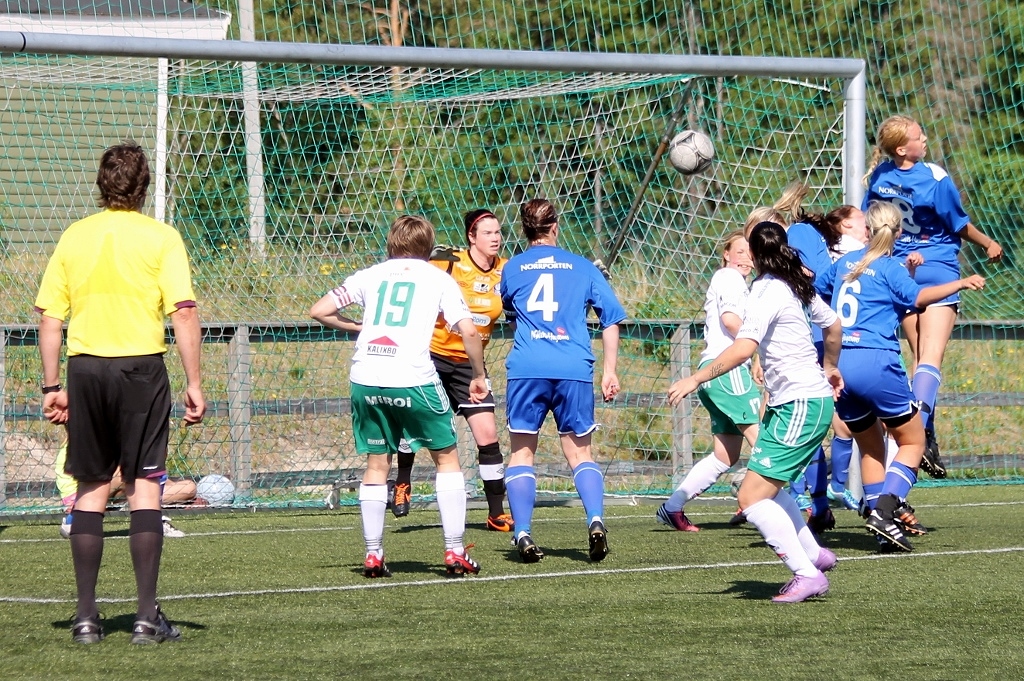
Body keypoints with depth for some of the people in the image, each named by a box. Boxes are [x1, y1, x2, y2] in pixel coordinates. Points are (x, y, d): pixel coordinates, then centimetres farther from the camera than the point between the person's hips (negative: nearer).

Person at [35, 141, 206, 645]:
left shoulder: (74, 237, 6)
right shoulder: (160, 239, -2)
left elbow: (49, 317, 6)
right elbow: (184, 314, -9)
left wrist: (52, 386, 10)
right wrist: (194, 385, -6)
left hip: (85, 368, 3)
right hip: (141, 367, -3)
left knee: (91, 489, 10)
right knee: (144, 486, 1)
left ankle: (86, 616, 9)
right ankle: (147, 616, -3)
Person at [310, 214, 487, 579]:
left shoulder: (370, 275, 16)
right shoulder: (438, 278, 11)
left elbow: (319, 311, 12)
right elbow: (469, 332, 1)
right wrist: (478, 376, 14)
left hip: (366, 380, 2)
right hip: (412, 378, -2)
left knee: (376, 464, 15)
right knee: (446, 457, 12)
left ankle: (373, 555, 12)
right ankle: (455, 552, 7)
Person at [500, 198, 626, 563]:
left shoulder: (512, 269, 11)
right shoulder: (582, 267, 10)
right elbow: (611, 318, 8)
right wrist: (610, 371, 11)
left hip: (527, 368, 0)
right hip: (574, 369, 0)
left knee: (522, 452, 8)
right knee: (579, 452, 10)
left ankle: (523, 534, -4)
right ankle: (595, 520, -12)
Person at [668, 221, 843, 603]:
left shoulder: (768, 291, -15)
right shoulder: (797, 286, 11)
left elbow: (743, 348, -29)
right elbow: (833, 326, 27)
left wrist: (696, 379, -27)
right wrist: (829, 367, 44)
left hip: (800, 406, -10)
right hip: (790, 403, 10)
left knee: (752, 497, -13)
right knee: (766, 486, 23)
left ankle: (807, 575, -12)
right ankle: (813, 553, 29)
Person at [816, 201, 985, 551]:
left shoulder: (845, 263, 17)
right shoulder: (889, 267, -2)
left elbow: (815, 289, 34)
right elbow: (917, 296, -20)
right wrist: (960, 284, -18)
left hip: (838, 364, 6)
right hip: (876, 363, -6)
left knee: (871, 446, 18)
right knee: (912, 442, 5)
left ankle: (886, 527, 11)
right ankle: (885, 508, -16)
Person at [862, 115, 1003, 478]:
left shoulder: (878, 177, -1)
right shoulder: (935, 178, -15)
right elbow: (960, 225, -4)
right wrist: (989, 244, 13)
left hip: (900, 271, 5)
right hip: (938, 269, -5)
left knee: (919, 357, 13)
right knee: (932, 357, -11)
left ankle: (926, 435, 7)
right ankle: (920, 433, -27)